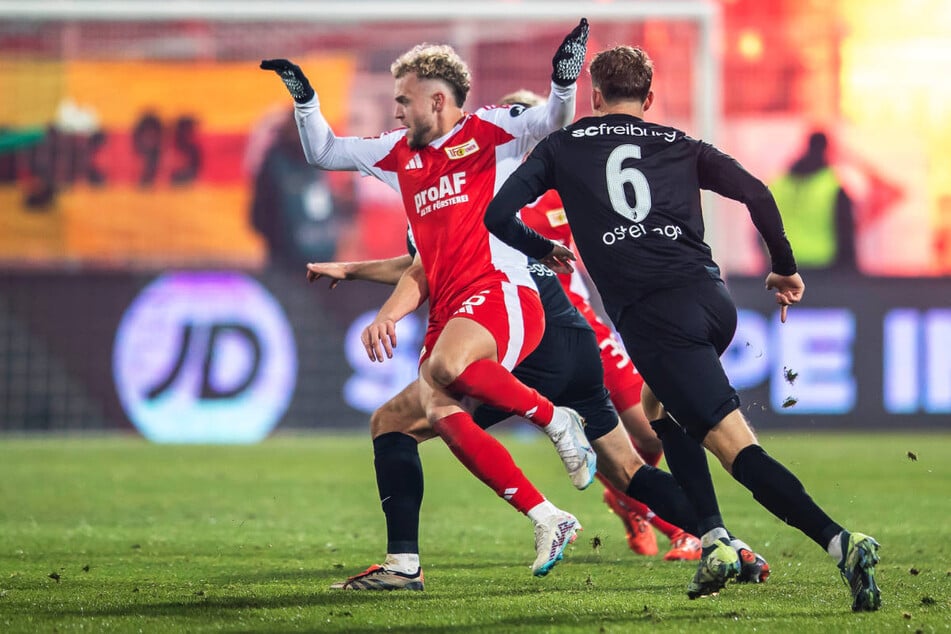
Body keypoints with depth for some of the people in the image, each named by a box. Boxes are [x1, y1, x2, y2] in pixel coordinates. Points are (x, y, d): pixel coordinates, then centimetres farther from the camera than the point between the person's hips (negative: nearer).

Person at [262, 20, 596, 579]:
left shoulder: (488, 133, 5)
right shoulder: (400, 153, 23)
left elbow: (551, 125, -7)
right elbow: (323, 152, 31)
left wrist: (564, 81, -25)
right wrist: (304, 98, 19)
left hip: (502, 292, -7)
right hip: (449, 309, 7)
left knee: (444, 366, -35)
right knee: (442, 415, -16)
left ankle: (557, 420, -15)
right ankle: (547, 521, -13)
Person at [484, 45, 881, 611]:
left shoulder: (563, 146, 18)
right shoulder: (680, 145, 22)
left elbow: (498, 214, 14)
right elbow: (757, 193, 10)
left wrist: (544, 250, 34)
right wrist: (785, 268, 21)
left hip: (653, 316, -4)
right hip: (712, 297, 4)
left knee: (737, 447, -11)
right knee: (661, 406, 30)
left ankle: (838, 542, -29)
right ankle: (716, 539, 15)